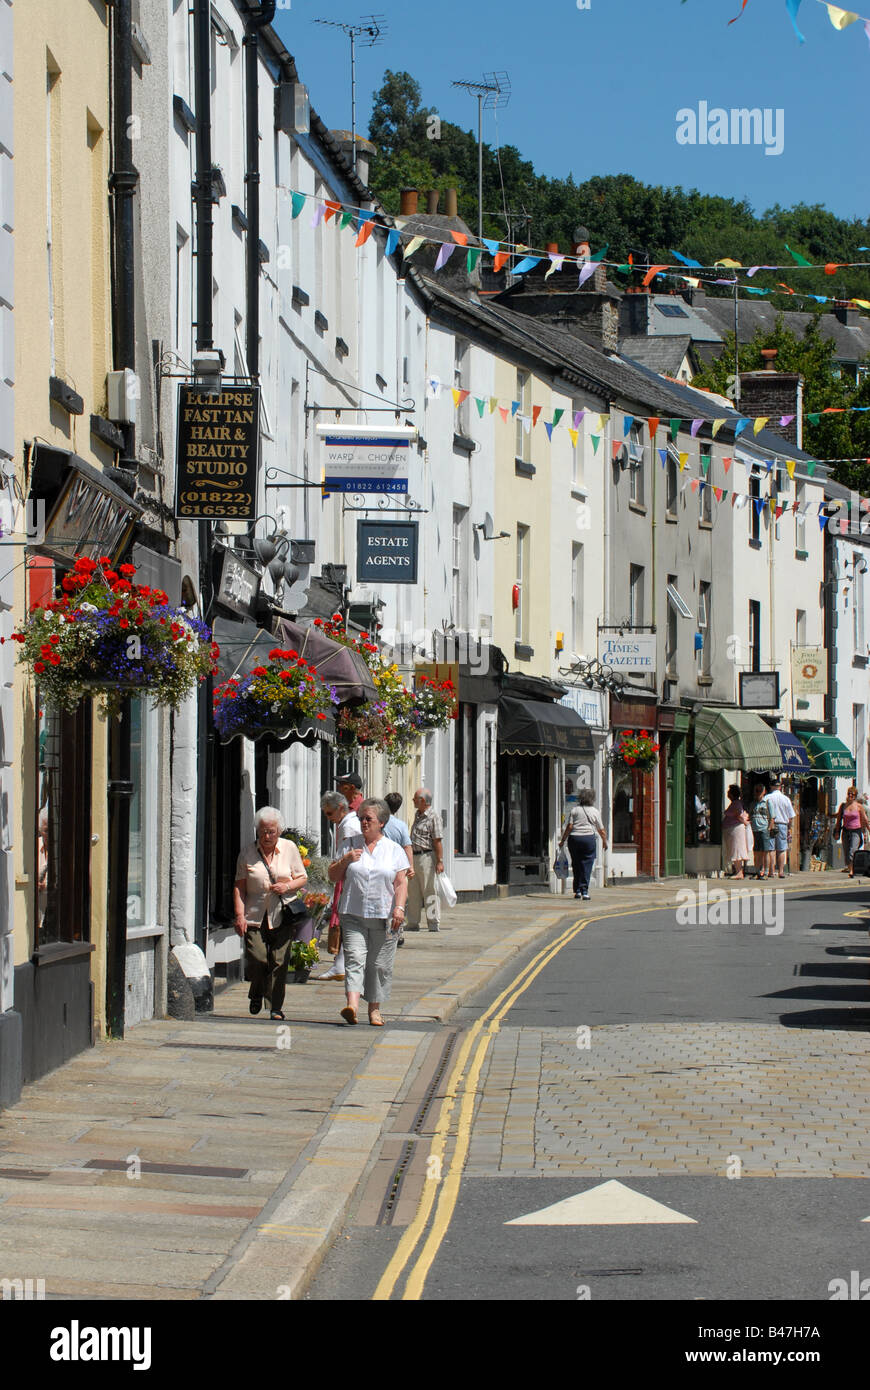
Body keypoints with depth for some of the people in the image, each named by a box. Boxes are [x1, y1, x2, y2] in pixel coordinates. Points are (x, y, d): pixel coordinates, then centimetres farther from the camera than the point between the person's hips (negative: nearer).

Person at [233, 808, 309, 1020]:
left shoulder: (289, 848, 6)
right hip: (255, 915, 0)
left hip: (282, 917, 0)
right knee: (257, 959, -10)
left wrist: (288, 886, -9)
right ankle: (256, 995, 19)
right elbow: (239, 886, 5)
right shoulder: (248, 852, 4)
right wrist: (240, 915, -5)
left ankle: (275, 1007, 0)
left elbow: (302, 878, 12)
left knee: (279, 962, -6)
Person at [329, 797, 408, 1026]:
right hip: (353, 915, 0)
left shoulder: (393, 850, 7)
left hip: (384, 917, 0)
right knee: (354, 958, -14)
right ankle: (352, 1004, -27)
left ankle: (374, 1009, 14)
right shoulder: (352, 847, 11)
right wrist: (345, 860, -5)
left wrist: (399, 908, -11)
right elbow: (333, 877, 13)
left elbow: (401, 883, 3)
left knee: (380, 964, 3)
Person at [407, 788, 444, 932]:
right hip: (415, 857, 9)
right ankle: (413, 923, 15)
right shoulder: (418, 815, 17)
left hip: (427, 856, -9)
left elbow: (438, 841, -16)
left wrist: (440, 861, -20)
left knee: (429, 891, -6)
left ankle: (434, 924, -2)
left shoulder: (433, 817, -11)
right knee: (413, 892, 10)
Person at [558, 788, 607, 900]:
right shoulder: (595, 812, 4)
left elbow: (569, 827, -3)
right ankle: (584, 890, -9)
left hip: (574, 838, 1)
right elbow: (601, 830, 9)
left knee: (576, 865, 11)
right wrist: (605, 841, 25)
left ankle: (577, 890, 13)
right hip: (589, 838, -1)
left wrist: (563, 840, 4)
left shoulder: (574, 810, 3)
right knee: (587, 865, 0)